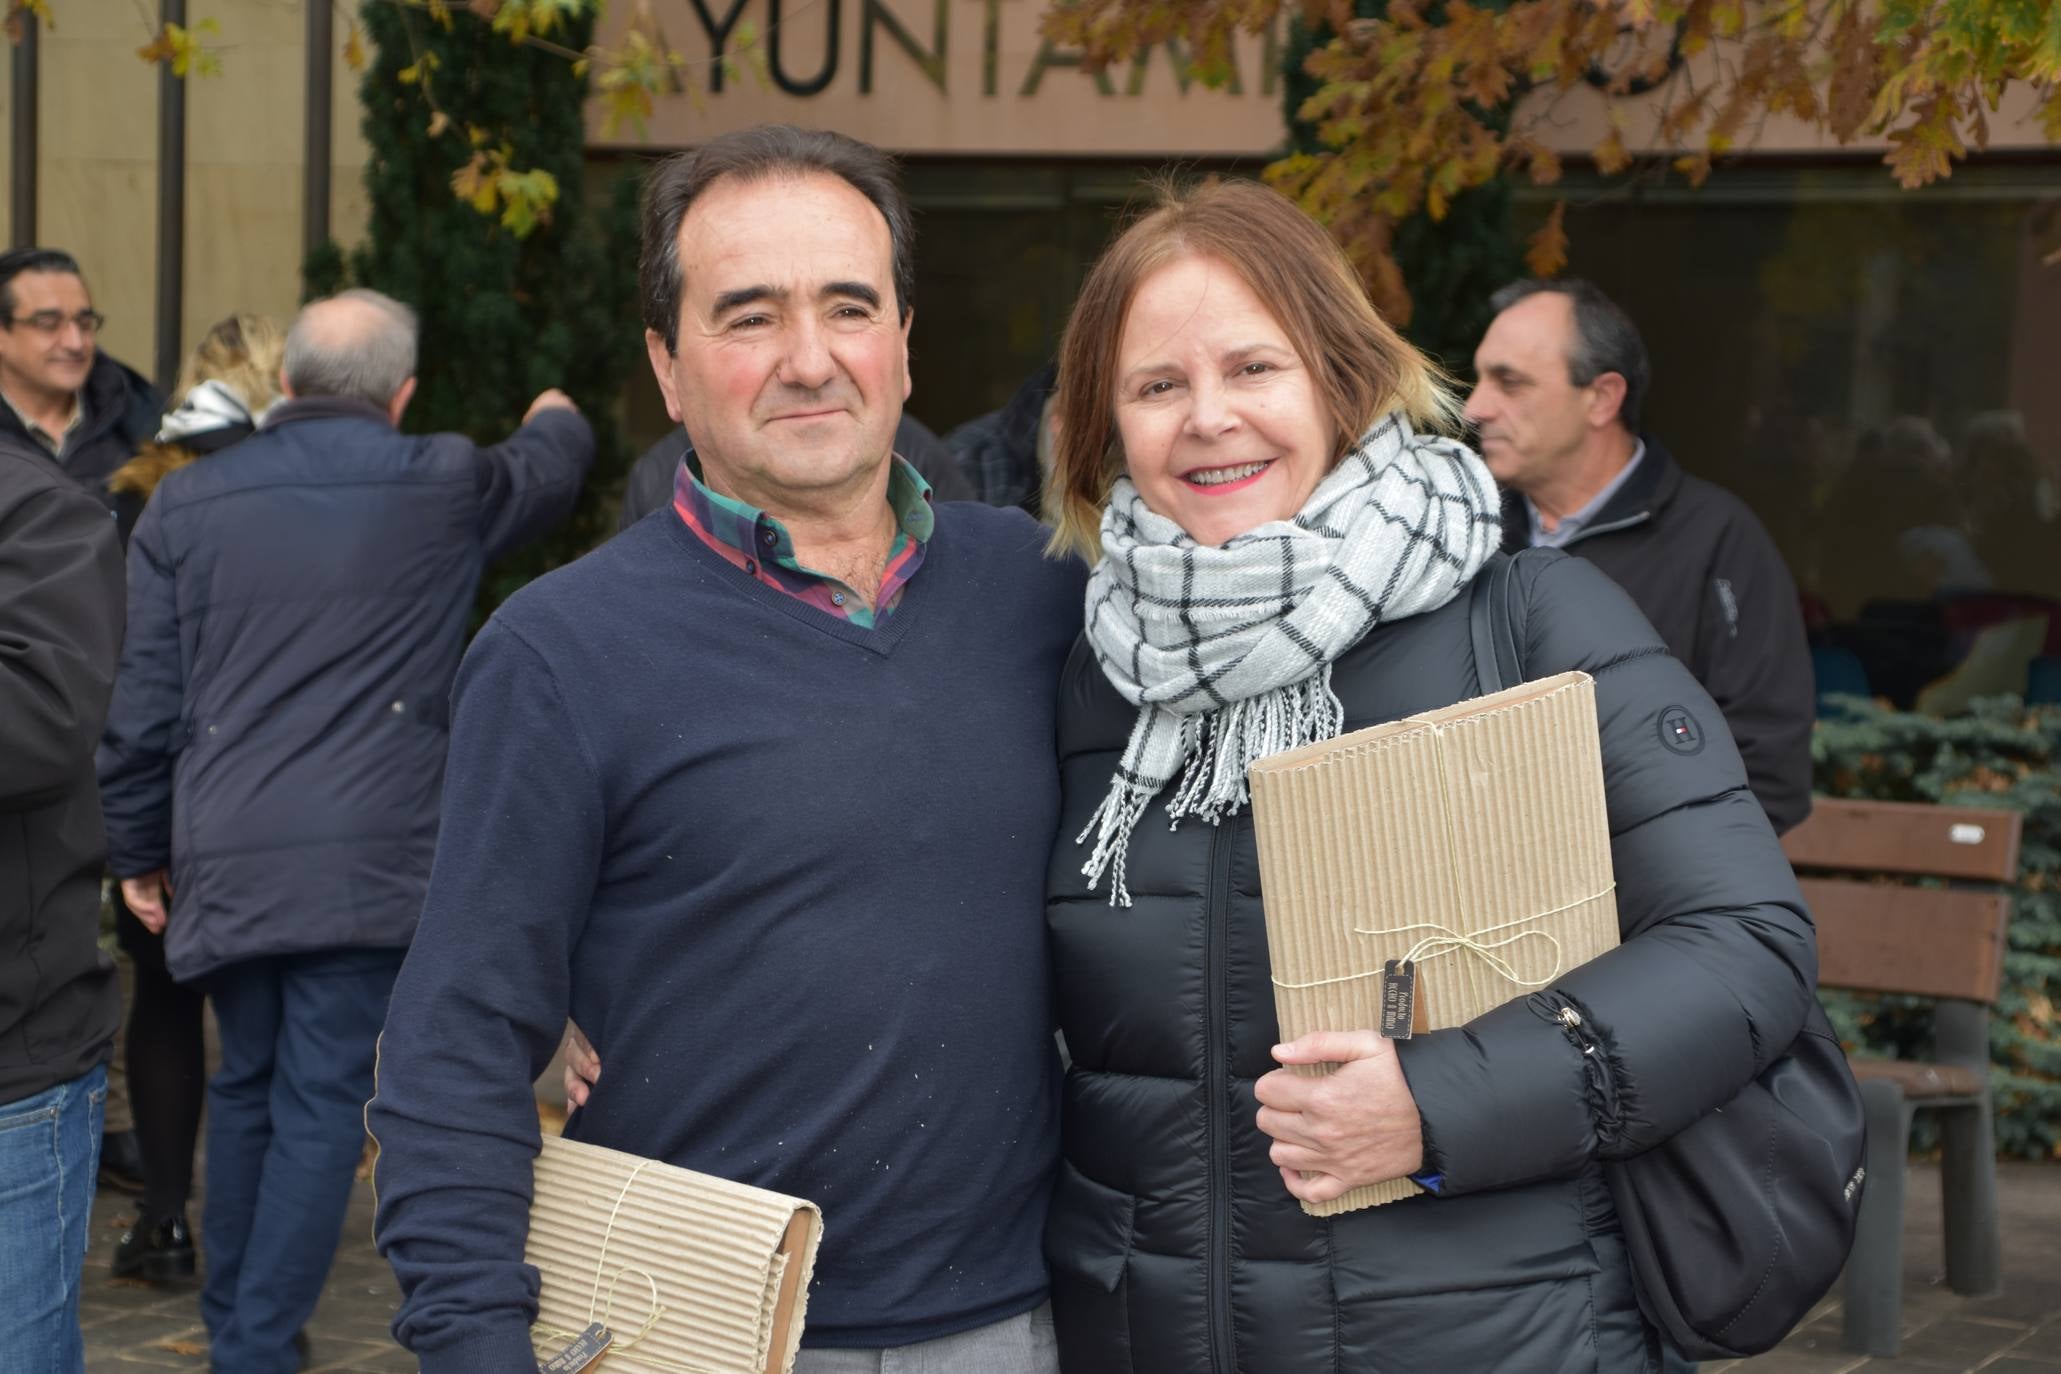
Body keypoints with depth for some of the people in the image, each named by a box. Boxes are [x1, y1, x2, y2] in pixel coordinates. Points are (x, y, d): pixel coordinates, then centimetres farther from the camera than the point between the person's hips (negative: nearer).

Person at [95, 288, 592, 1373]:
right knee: (321, 1105, 0)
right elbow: (547, 471, 23)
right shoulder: (444, 488, -1)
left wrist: (139, 853, 16)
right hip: (369, 862, -3)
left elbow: (144, 705, 5)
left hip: (225, 863, 3)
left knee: (245, 1085, 19)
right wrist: (557, 417, 46)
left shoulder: (187, 503, 4)